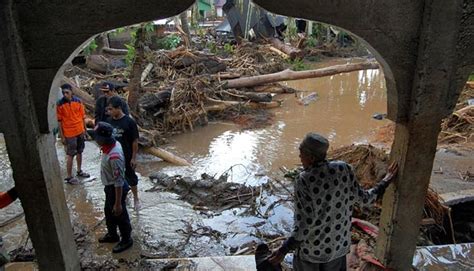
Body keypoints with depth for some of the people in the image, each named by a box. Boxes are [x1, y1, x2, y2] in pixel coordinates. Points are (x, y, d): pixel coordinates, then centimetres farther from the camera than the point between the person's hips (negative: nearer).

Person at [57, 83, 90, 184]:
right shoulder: (60, 104, -13)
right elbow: (59, 121, -9)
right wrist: (62, 136, -9)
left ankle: (79, 171, 34)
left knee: (79, 152, 17)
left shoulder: (78, 101, -3)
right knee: (70, 155, 3)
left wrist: (84, 129, 8)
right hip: (69, 133, -4)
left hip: (80, 131, 4)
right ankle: (69, 177, 13)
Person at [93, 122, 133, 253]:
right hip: (110, 186, 9)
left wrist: (118, 203, -21)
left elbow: (119, 182, -29)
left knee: (120, 215, 13)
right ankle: (112, 235, 50)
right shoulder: (112, 144, -8)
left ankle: (126, 240, 35)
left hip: (116, 188, -9)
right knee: (108, 212, 27)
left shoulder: (114, 156, -36)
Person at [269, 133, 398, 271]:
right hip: (338, 243, 4)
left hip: (311, 247, -4)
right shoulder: (344, 168, -16)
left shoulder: (304, 181, -27)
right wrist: (385, 181, 12)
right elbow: (363, 198, -3)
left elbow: (306, 223, -26)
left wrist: (283, 250, -21)